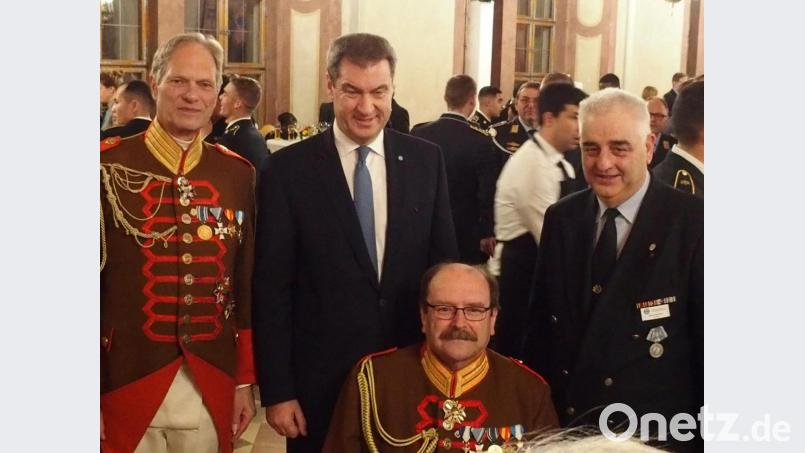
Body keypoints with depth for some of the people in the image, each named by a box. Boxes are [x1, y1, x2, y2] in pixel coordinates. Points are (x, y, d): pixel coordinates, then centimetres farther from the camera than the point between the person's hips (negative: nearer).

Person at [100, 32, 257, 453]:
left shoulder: (238, 172, 5)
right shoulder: (109, 165, -6)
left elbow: (248, 284, 8)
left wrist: (245, 382, 9)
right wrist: (92, 398, -6)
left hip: (213, 391, 3)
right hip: (126, 386, -3)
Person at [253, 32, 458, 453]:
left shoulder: (426, 159, 1)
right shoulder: (288, 168, -7)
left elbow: (444, 263, 6)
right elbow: (271, 287, -6)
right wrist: (276, 389, -7)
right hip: (321, 379, -2)